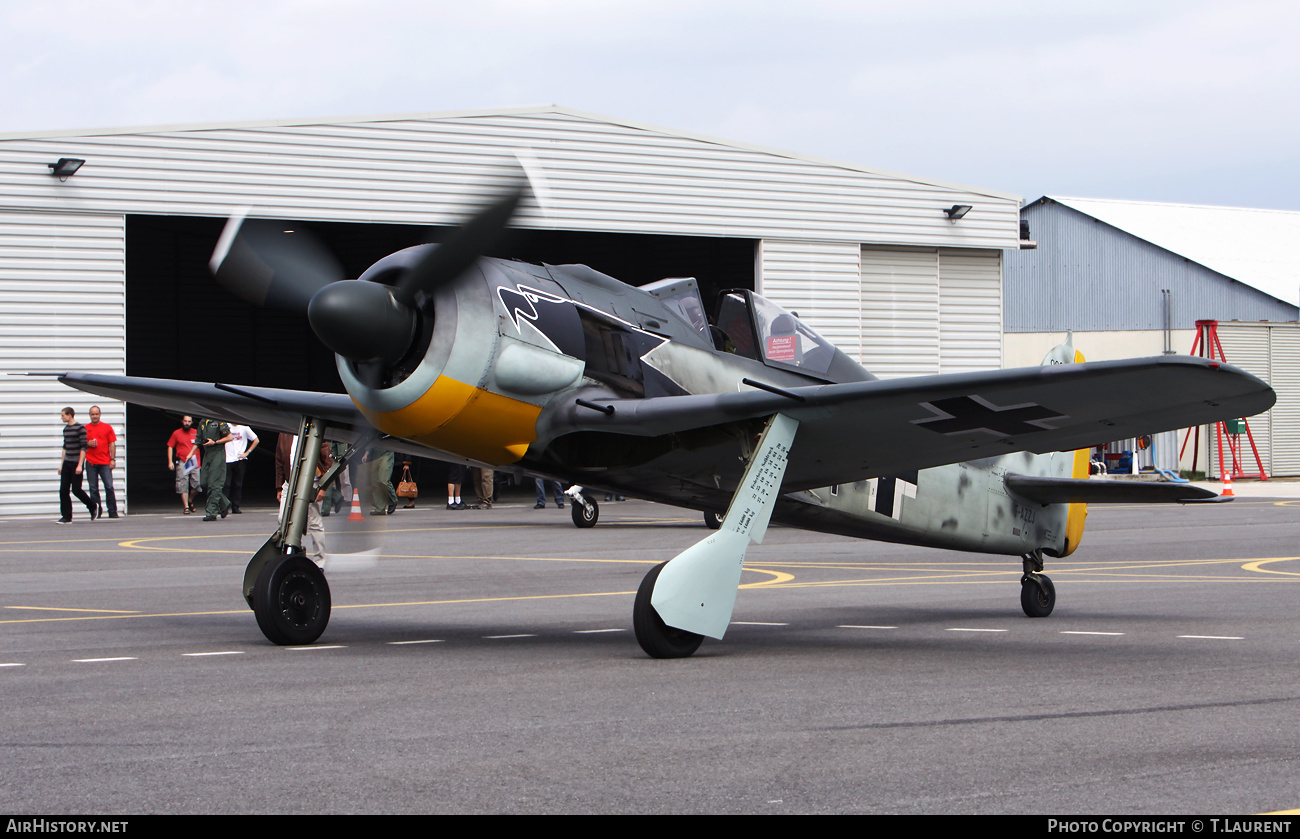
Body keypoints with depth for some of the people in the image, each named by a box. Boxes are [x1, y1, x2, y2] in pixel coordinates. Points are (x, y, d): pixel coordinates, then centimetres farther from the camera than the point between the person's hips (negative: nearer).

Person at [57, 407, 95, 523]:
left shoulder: (80, 428, -10)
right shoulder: (66, 429, 14)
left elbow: (83, 447, -13)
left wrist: (80, 465, -18)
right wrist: (61, 464, 20)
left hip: (76, 463, -7)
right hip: (67, 463, 7)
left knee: (76, 489, -6)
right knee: (63, 490, -1)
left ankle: (92, 507, 17)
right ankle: (66, 516, 3)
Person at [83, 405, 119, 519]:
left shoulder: (107, 427, 8)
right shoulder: (85, 428, 10)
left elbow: (112, 444, 6)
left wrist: (113, 459, -2)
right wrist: (88, 444, -8)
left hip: (105, 462, -1)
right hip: (91, 463, 1)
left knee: (109, 487, -6)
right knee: (93, 488, 0)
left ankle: (112, 512, -1)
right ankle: (97, 512, 6)